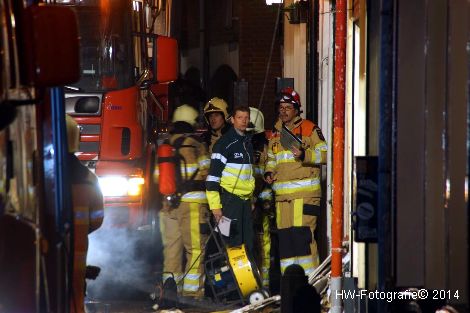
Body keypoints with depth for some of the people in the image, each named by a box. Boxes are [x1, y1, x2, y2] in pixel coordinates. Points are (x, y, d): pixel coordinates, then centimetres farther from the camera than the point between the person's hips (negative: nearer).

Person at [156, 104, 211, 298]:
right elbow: (205, 173, -2)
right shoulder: (197, 147, -7)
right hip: (192, 204, -5)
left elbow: (157, 176, 12)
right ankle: (192, 290, -6)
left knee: (171, 248, 11)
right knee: (195, 248, -1)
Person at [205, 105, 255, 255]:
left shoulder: (248, 142, 16)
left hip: (245, 198, 8)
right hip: (230, 198, -8)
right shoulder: (225, 143, -9)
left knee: (248, 244, 9)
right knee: (234, 244, -10)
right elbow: (213, 175, -14)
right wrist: (215, 205, -19)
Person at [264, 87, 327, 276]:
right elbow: (271, 159, 30)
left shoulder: (309, 129, 1)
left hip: (305, 192, -6)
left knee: (302, 233, -14)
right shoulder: (275, 134, 20)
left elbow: (325, 153, -6)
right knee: (284, 237, 6)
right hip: (282, 195, 6)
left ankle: (310, 277, -11)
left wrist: (304, 155, -21)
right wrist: (269, 173, 10)